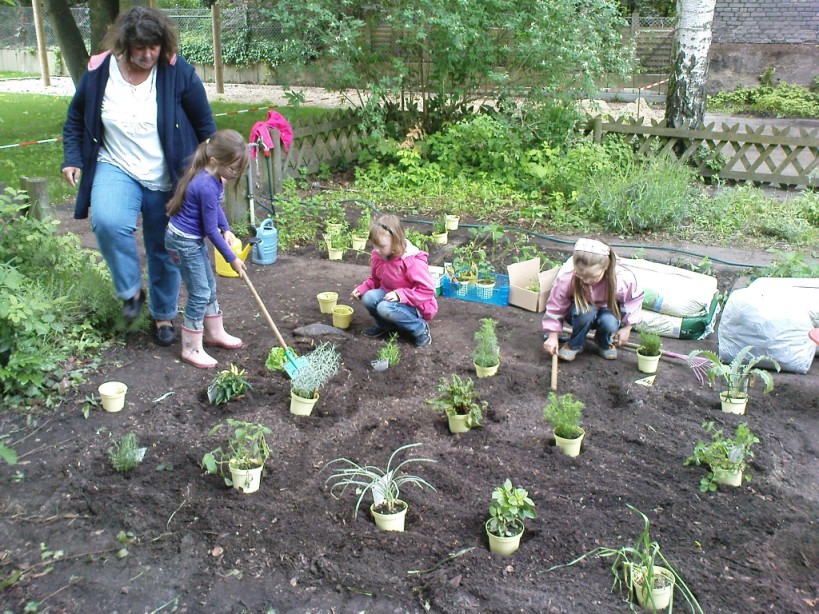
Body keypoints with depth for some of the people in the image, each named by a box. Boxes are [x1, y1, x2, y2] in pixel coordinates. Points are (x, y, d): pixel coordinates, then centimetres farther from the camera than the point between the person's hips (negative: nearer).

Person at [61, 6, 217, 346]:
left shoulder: (178, 72, -12)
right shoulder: (99, 71, -8)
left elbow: (204, 124, -2)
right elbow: (76, 119, 9)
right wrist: (73, 159, -2)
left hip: (166, 181, 0)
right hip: (117, 169, 0)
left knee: (163, 250, 9)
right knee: (108, 222, -29)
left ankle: (164, 315, 32)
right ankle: (130, 292, -5)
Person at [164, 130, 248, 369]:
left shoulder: (213, 176, -3)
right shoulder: (207, 186, -30)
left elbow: (216, 207, 16)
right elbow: (211, 230, -22)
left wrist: (226, 229, 2)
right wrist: (232, 258, -13)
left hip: (194, 239, 10)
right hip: (184, 242, -10)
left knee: (209, 287, 20)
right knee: (200, 294, -2)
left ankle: (214, 332, 37)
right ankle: (191, 349, 10)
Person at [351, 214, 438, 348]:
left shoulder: (412, 261, -28)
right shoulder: (378, 255, -6)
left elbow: (428, 290, -26)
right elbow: (375, 280, 12)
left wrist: (400, 295, -34)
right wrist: (362, 288, -9)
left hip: (416, 306, -6)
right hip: (390, 296, 6)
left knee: (385, 308, -34)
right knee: (368, 297, -23)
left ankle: (420, 329, -10)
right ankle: (384, 325, 9)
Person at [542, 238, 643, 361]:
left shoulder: (622, 279, -31)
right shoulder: (566, 278, -32)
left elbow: (634, 300, -9)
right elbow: (555, 307, -18)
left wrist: (627, 328, -6)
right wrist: (553, 336, -17)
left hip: (607, 310, 1)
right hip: (580, 309, -1)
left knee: (609, 322, -34)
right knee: (586, 313, -37)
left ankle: (605, 344, 3)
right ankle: (574, 345, -7)